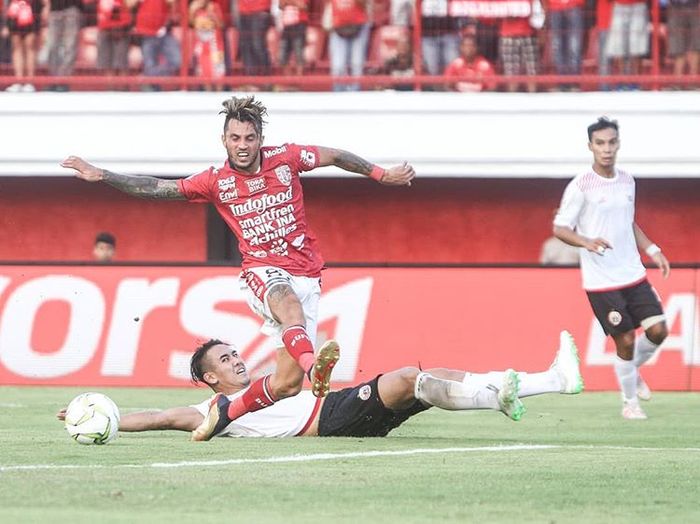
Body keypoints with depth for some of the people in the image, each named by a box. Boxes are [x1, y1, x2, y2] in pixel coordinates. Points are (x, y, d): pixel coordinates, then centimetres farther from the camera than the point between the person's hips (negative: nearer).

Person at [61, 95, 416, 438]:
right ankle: (313, 366, -66)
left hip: (306, 274, 2)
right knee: (288, 301, -42)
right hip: (262, 272, -2)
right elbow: (156, 188, 2)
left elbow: (337, 157, 16)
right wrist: (101, 176, -6)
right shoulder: (217, 181, 0)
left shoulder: (285, 159, 1)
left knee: (289, 381, -5)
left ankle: (228, 413, 16)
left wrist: (382, 175, 19)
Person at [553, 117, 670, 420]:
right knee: (625, 341, -5)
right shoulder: (581, 187, -10)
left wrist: (652, 250, 13)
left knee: (658, 330, -3)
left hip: (633, 274, 5)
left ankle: (633, 370, 27)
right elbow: (560, 228, -10)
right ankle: (630, 401, 15)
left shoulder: (627, 182, 9)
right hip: (601, 281, -5)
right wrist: (587, 242, -28)